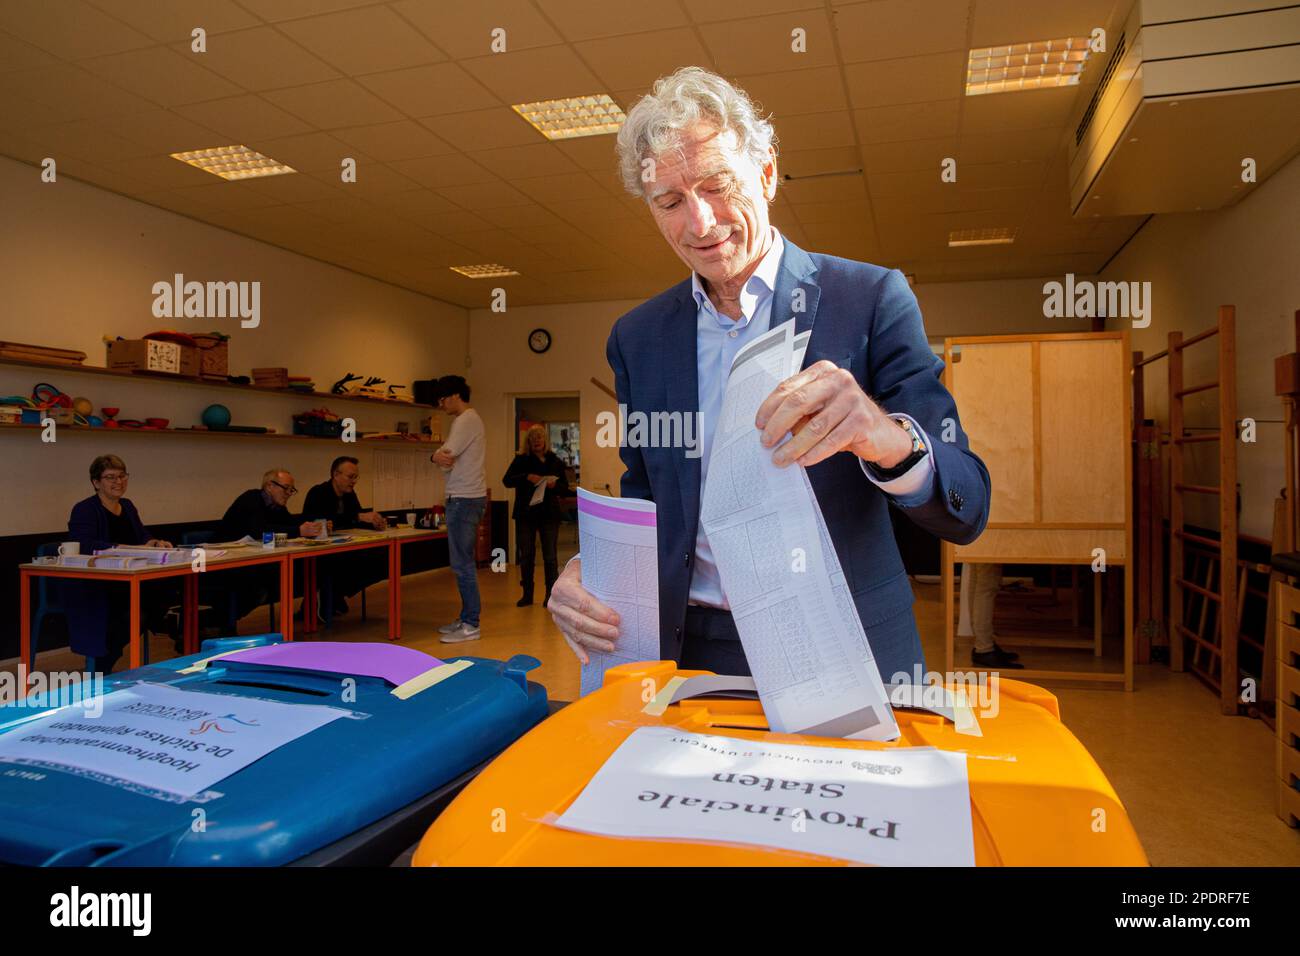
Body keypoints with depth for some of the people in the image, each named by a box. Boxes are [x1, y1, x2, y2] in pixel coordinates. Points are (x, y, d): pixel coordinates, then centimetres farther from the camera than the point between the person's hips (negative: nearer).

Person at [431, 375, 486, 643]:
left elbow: (444, 458, -20)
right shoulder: (466, 419, 21)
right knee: (463, 562, 14)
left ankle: (470, 625, -5)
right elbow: (448, 457, 10)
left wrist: (437, 456, 0)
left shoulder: (466, 420, -12)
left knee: (463, 563, -9)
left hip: (465, 499, -11)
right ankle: (467, 618, 21)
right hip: (465, 498, 11)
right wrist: (440, 456, -9)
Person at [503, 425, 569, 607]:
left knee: (550, 556, 0)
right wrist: (527, 477, -22)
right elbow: (506, 480, -8)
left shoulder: (555, 461, 6)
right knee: (526, 556, 6)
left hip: (549, 513, 0)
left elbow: (565, 488, 6)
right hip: (525, 513, 0)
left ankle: (551, 594, 8)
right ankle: (527, 594, 17)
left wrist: (554, 485, -15)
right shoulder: (521, 460, 4)